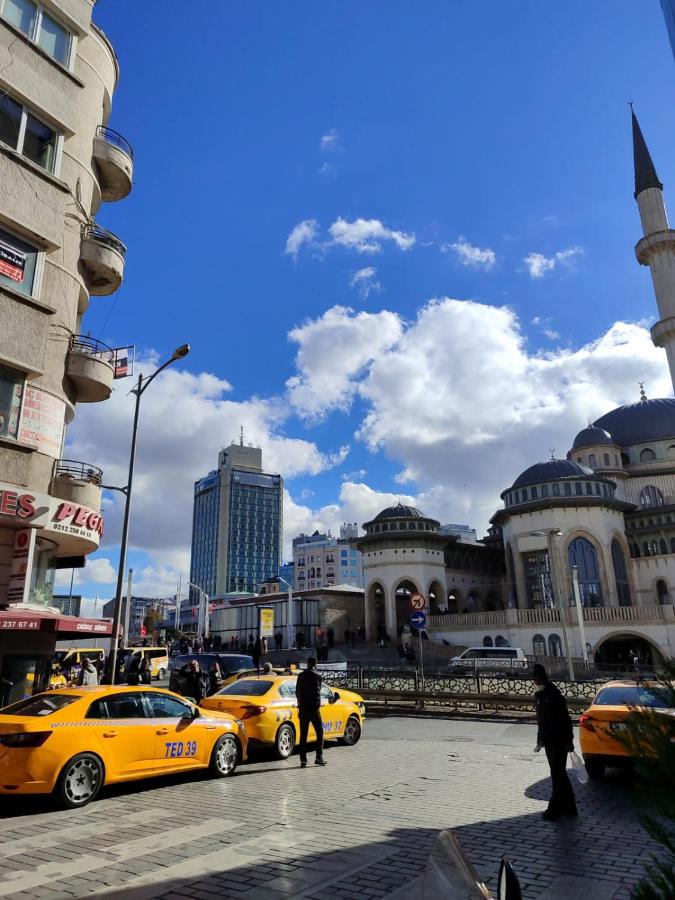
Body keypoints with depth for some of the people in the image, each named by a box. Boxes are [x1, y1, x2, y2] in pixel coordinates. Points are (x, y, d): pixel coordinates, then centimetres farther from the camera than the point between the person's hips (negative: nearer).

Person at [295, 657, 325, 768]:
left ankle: (303, 759, 5)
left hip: (303, 708, 4)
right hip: (314, 708, -4)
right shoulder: (317, 676, -6)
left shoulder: (301, 676, 5)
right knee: (319, 732, 8)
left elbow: (297, 692, 10)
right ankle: (319, 757, 2)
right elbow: (318, 691, 2)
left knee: (303, 734, 7)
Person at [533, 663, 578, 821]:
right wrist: (540, 741, 19)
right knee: (559, 774, 14)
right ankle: (569, 808, 24)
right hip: (548, 742, 8)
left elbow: (565, 719, -16)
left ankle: (555, 809, 3)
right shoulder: (538, 696, 9)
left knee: (557, 774, -3)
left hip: (559, 742, -8)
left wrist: (569, 740, -17)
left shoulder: (554, 695, -16)